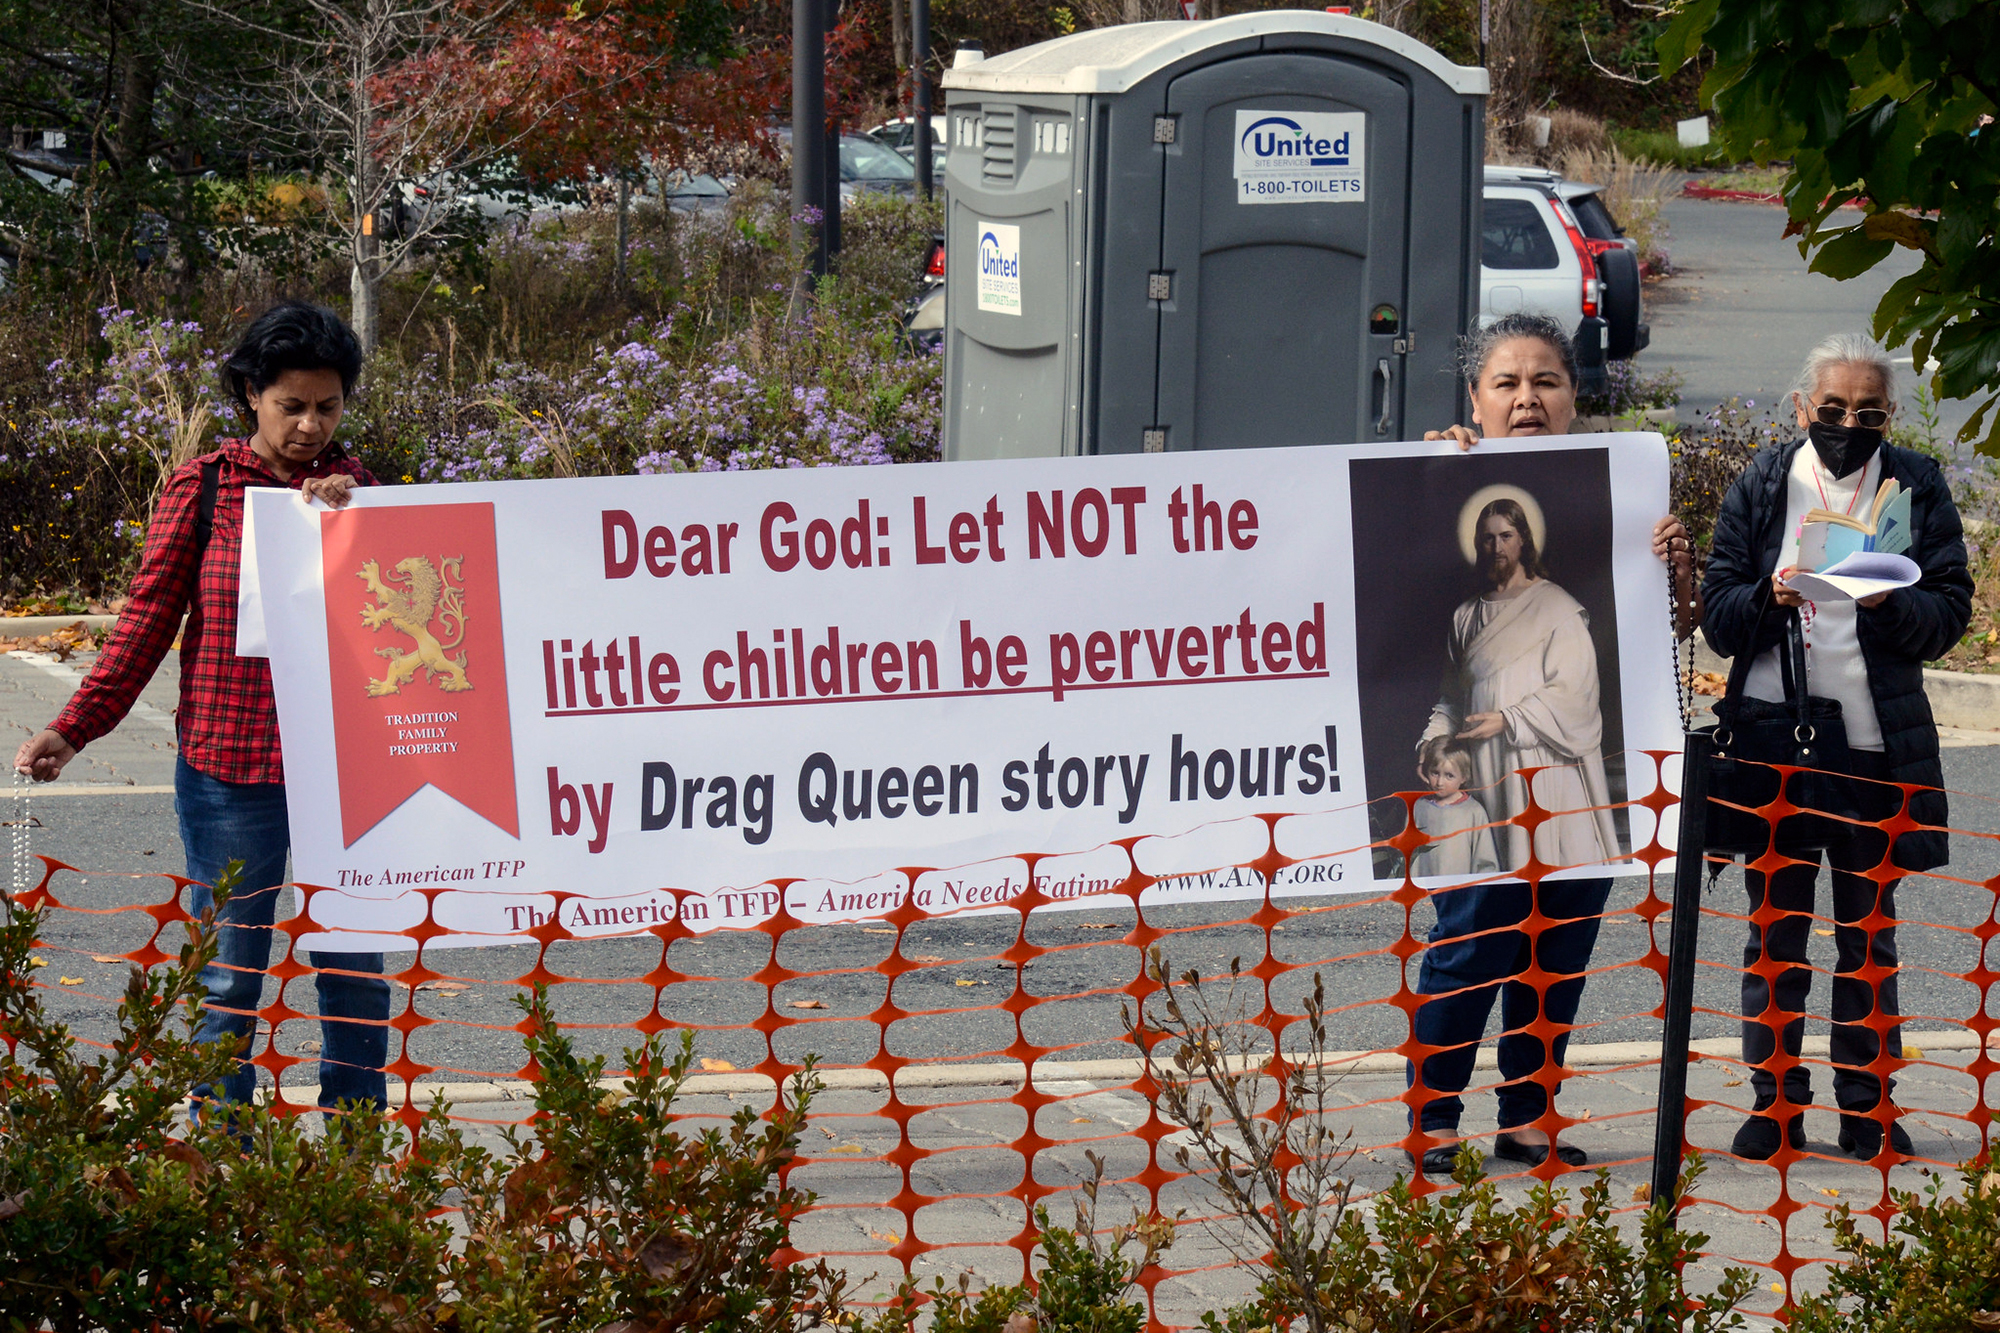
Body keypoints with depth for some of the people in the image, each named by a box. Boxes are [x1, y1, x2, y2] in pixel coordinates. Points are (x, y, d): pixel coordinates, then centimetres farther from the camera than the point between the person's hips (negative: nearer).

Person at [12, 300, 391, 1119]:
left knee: (357, 976, 6)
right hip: (229, 772, -2)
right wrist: (73, 729, -5)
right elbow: (148, 619, 1)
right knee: (228, 981, 4)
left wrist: (351, 517, -14)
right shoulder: (201, 489, 0)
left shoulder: (356, 491, 7)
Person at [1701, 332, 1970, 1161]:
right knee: (1775, 929, 4)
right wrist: (1771, 599, -16)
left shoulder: (1917, 488, 4)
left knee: (1868, 932, 6)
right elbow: (1719, 617, 4)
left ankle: (1866, 1106, 13)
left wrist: (1891, 602, -20)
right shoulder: (1762, 485, 5)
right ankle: (1775, 1103, 11)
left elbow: (1950, 611, 0)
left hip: (1877, 743, 0)